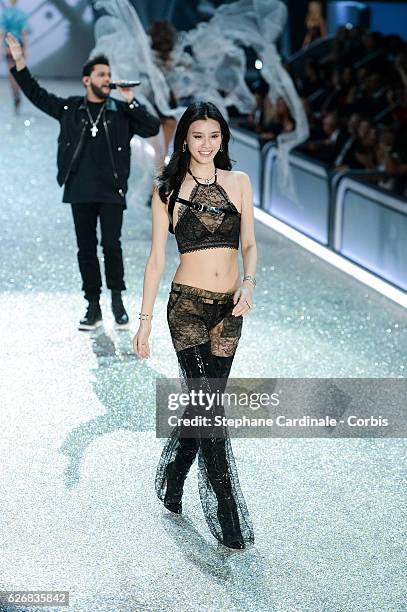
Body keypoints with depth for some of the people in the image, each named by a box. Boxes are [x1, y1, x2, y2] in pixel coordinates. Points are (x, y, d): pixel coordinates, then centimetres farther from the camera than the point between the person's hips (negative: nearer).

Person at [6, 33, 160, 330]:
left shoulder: (121, 112, 6)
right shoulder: (70, 109, 9)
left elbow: (153, 128, -2)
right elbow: (37, 94, 16)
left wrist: (131, 102, -9)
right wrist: (20, 63, 11)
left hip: (112, 191, -2)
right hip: (80, 191, 2)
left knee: (111, 244, -10)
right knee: (86, 249, 5)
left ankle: (117, 299, 9)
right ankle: (93, 307, 12)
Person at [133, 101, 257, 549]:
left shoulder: (238, 182, 7)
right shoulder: (168, 190, 1)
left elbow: (249, 244, 8)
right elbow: (156, 259, 2)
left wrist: (248, 282, -12)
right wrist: (145, 320, 1)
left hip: (229, 309, 3)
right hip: (188, 305, -3)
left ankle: (171, 485, 34)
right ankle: (229, 520, -6)